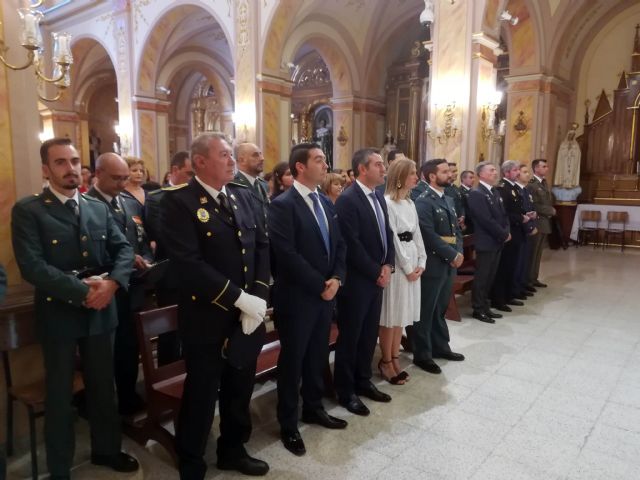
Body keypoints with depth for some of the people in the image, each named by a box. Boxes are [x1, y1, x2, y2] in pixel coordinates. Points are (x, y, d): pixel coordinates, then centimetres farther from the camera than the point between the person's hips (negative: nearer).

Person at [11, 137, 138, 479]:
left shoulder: (99, 208, 8)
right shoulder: (28, 211, -8)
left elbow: (124, 248, 3)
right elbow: (32, 266, -18)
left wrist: (112, 282, -16)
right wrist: (83, 292, -21)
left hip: (100, 310, 4)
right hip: (59, 314, -4)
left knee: (103, 386, 18)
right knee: (60, 395, 12)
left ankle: (106, 449, 39)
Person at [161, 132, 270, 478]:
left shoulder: (243, 195, 7)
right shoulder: (178, 202, -13)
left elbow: (262, 245, 4)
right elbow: (188, 265, -23)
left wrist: (258, 296, -9)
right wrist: (239, 298, -22)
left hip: (248, 315, 6)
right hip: (206, 319, -6)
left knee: (240, 390, 21)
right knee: (201, 395, 12)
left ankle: (233, 450, 44)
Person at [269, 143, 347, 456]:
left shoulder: (326, 203, 10)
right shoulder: (283, 205, -15)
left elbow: (339, 244, 11)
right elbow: (288, 255, -21)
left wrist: (336, 278, -4)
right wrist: (319, 285, -16)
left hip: (326, 294, 7)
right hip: (297, 297, -7)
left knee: (318, 356, 19)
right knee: (292, 360, 8)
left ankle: (314, 409, 39)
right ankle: (288, 424, 25)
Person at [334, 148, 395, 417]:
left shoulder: (379, 198, 12)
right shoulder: (347, 200, -16)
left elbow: (387, 234, 14)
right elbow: (352, 246, -20)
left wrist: (387, 266, -1)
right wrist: (376, 273, -13)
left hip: (377, 278, 8)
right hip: (356, 281, -8)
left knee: (369, 334, 16)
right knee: (350, 336, 5)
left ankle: (363, 381, 33)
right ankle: (345, 391, 20)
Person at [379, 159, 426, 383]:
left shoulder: (410, 203, 13)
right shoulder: (387, 202, -13)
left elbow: (417, 234, 12)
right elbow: (392, 239, -15)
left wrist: (421, 262, 2)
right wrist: (407, 267, -12)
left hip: (412, 261, 8)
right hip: (396, 263, -8)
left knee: (402, 313, 13)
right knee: (391, 315, 2)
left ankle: (395, 359, 25)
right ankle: (386, 362, 16)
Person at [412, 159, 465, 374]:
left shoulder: (449, 200, 15)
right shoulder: (423, 202, -14)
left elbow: (456, 229, 15)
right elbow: (430, 236, -20)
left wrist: (459, 253, -2)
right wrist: (452, 255, -16)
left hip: (449, 264, 8)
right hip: (433, 264, -8)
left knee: (440, 309, 19)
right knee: (425, 311, 3)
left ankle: (440, 346, 32)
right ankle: (422, 354, 14)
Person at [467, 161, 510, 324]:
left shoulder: (495, 192, 15)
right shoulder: (476, 193, -15)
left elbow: (503, 214, 17)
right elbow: (486, 220, -20)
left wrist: (506, 231, -1)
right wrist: (504, 234, -13)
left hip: (497, 241, 8)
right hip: (486, 242, -8)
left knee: (490, 277, 13)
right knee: (481, 277, 1)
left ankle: (485, 306, 23)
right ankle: (478, 309, 10)